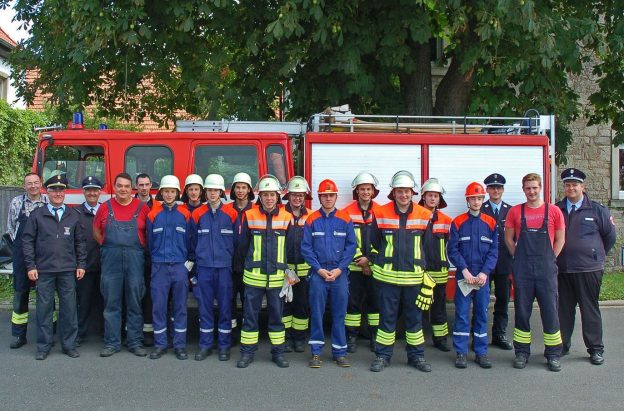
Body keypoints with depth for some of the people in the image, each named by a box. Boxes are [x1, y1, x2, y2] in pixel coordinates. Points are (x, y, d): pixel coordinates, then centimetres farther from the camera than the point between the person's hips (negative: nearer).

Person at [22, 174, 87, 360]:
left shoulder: (74, 216, 8)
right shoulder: (37, 215, 4)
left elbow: (80, 242, 10)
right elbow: (28, 241, 3)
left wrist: (81, 264, 4)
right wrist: (30, 266, -3)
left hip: (68, 270, 1)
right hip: (44, 270, -1)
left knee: (69, 308, 4)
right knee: (44, 308, 4)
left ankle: (69, 344, 15)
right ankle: (43, 346, 14)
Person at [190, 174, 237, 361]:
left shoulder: (231, 214, 0)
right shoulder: (197, 214, 4)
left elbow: (236, 241, 6)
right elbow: (193, 241, 11)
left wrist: (230, 259, 6)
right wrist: (197, 260, 10)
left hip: (224, 267, -1)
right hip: (204, 267, 1)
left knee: (225, 306, 3)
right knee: (205, 306, 7)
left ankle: (224, 345, 13)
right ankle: (205, 344, 16)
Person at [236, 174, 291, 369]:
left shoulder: (286, 217, 1)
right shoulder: (249, 216, -1)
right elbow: (243, 245, 7)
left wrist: (289, 271, 7)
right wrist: (245, 265, 8)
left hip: (277, 277, 1)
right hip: (253, 276, -1)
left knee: (277, 315, 9)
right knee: (250, 315, 6)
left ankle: (278, 352, 20)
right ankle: (247, 352, 17)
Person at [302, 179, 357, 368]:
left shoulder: (345, 219, 4)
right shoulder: (312, 220, 3)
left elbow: (351, 246, 2)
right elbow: (306, 247, 2)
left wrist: (339, 269, -7)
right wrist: (319, 269, -8)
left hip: (339, 273, 1)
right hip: (318, 273, 0)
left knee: (339, 313, 6)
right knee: (316, 313, 2)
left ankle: (339, 352, 15)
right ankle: (316, 352, 11)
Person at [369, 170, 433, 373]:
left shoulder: (425, 216, 2)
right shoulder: (381, 214, 0)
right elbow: (374, 243, 11)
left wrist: (428, 280, 1)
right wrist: (377, 265, 9)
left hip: (414, 277, 1)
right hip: (387, 276, -1)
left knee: (414, 318, 11)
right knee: (387, 317, 7)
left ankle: (417, 355, 24)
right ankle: (382, 355, 18)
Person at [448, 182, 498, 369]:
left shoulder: (490, 223, 5)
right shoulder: (458, 222, 0)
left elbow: (494, 251, 2)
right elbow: (453, 250, -3)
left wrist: (484, 272, -10)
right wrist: (464, 270, -13)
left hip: (483, 276, 2)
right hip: (463, 276, -2)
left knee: (482, 314, 8)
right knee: (462, 314, 0)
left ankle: (481, 353, 16)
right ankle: (460, 353, 8)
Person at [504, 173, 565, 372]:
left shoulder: (553, 211, 2)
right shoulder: (515, 211, 4)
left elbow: (560, 240, 9)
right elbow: (508, 239, 11)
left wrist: (549, 259, 4)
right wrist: (520, 258, 5)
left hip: (546, 269, -1)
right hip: (522, 270, 1)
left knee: (550, 311, 1)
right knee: (522, 311, 6)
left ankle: (553, 354, 12)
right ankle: (522, 353, 16)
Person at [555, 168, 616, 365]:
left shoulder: (597, 210, -1)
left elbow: (610, 236, 9)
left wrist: (597, 255, 14)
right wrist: (555, 257, 9)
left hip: (589, 269, -2)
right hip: (562, 269, 2)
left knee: (590, 309, 4)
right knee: (564, 308, 9)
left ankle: (595, 349, 15)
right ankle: (562, 345, 20)